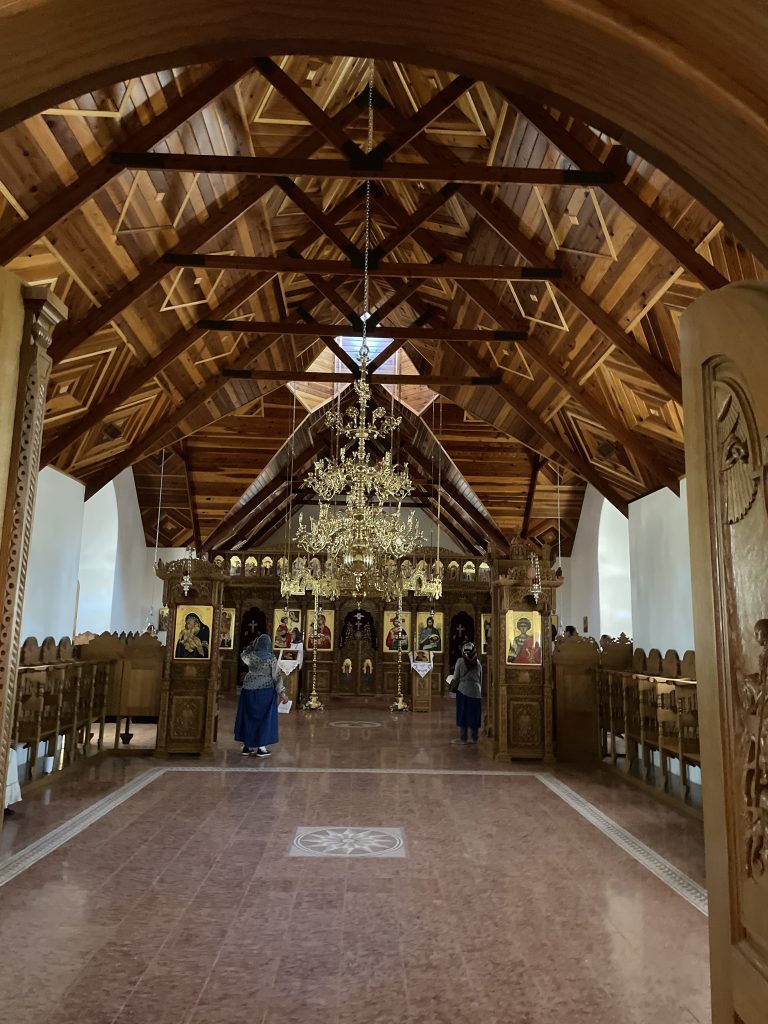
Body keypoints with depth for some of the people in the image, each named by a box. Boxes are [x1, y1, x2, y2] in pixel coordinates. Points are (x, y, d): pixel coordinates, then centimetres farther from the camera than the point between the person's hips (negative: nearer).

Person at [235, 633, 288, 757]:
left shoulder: (250, 656, -4)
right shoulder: (271, 658, -12)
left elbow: (243, 655, 21)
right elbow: (277, 676, -10)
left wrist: (252, 645, 14)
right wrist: (282, 693, -5)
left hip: (249, 690, 3)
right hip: (266, 690, -3)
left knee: (248, 716, 13)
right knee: (264, 717, 5)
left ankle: (246, 745, 18)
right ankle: (261, 747, 5)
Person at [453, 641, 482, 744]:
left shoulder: (460, 661, -6)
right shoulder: (478, 663, 4)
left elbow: (456, 678, -4)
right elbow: (481, 680, 9)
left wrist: (452, 688, 13)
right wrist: (481, 693, 18)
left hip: (463, 690, -3)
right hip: (476, 692, 3)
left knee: (462, 714, 4)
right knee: (474, 715, 11)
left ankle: (463, 738, 5)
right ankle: (474, 738, 16)